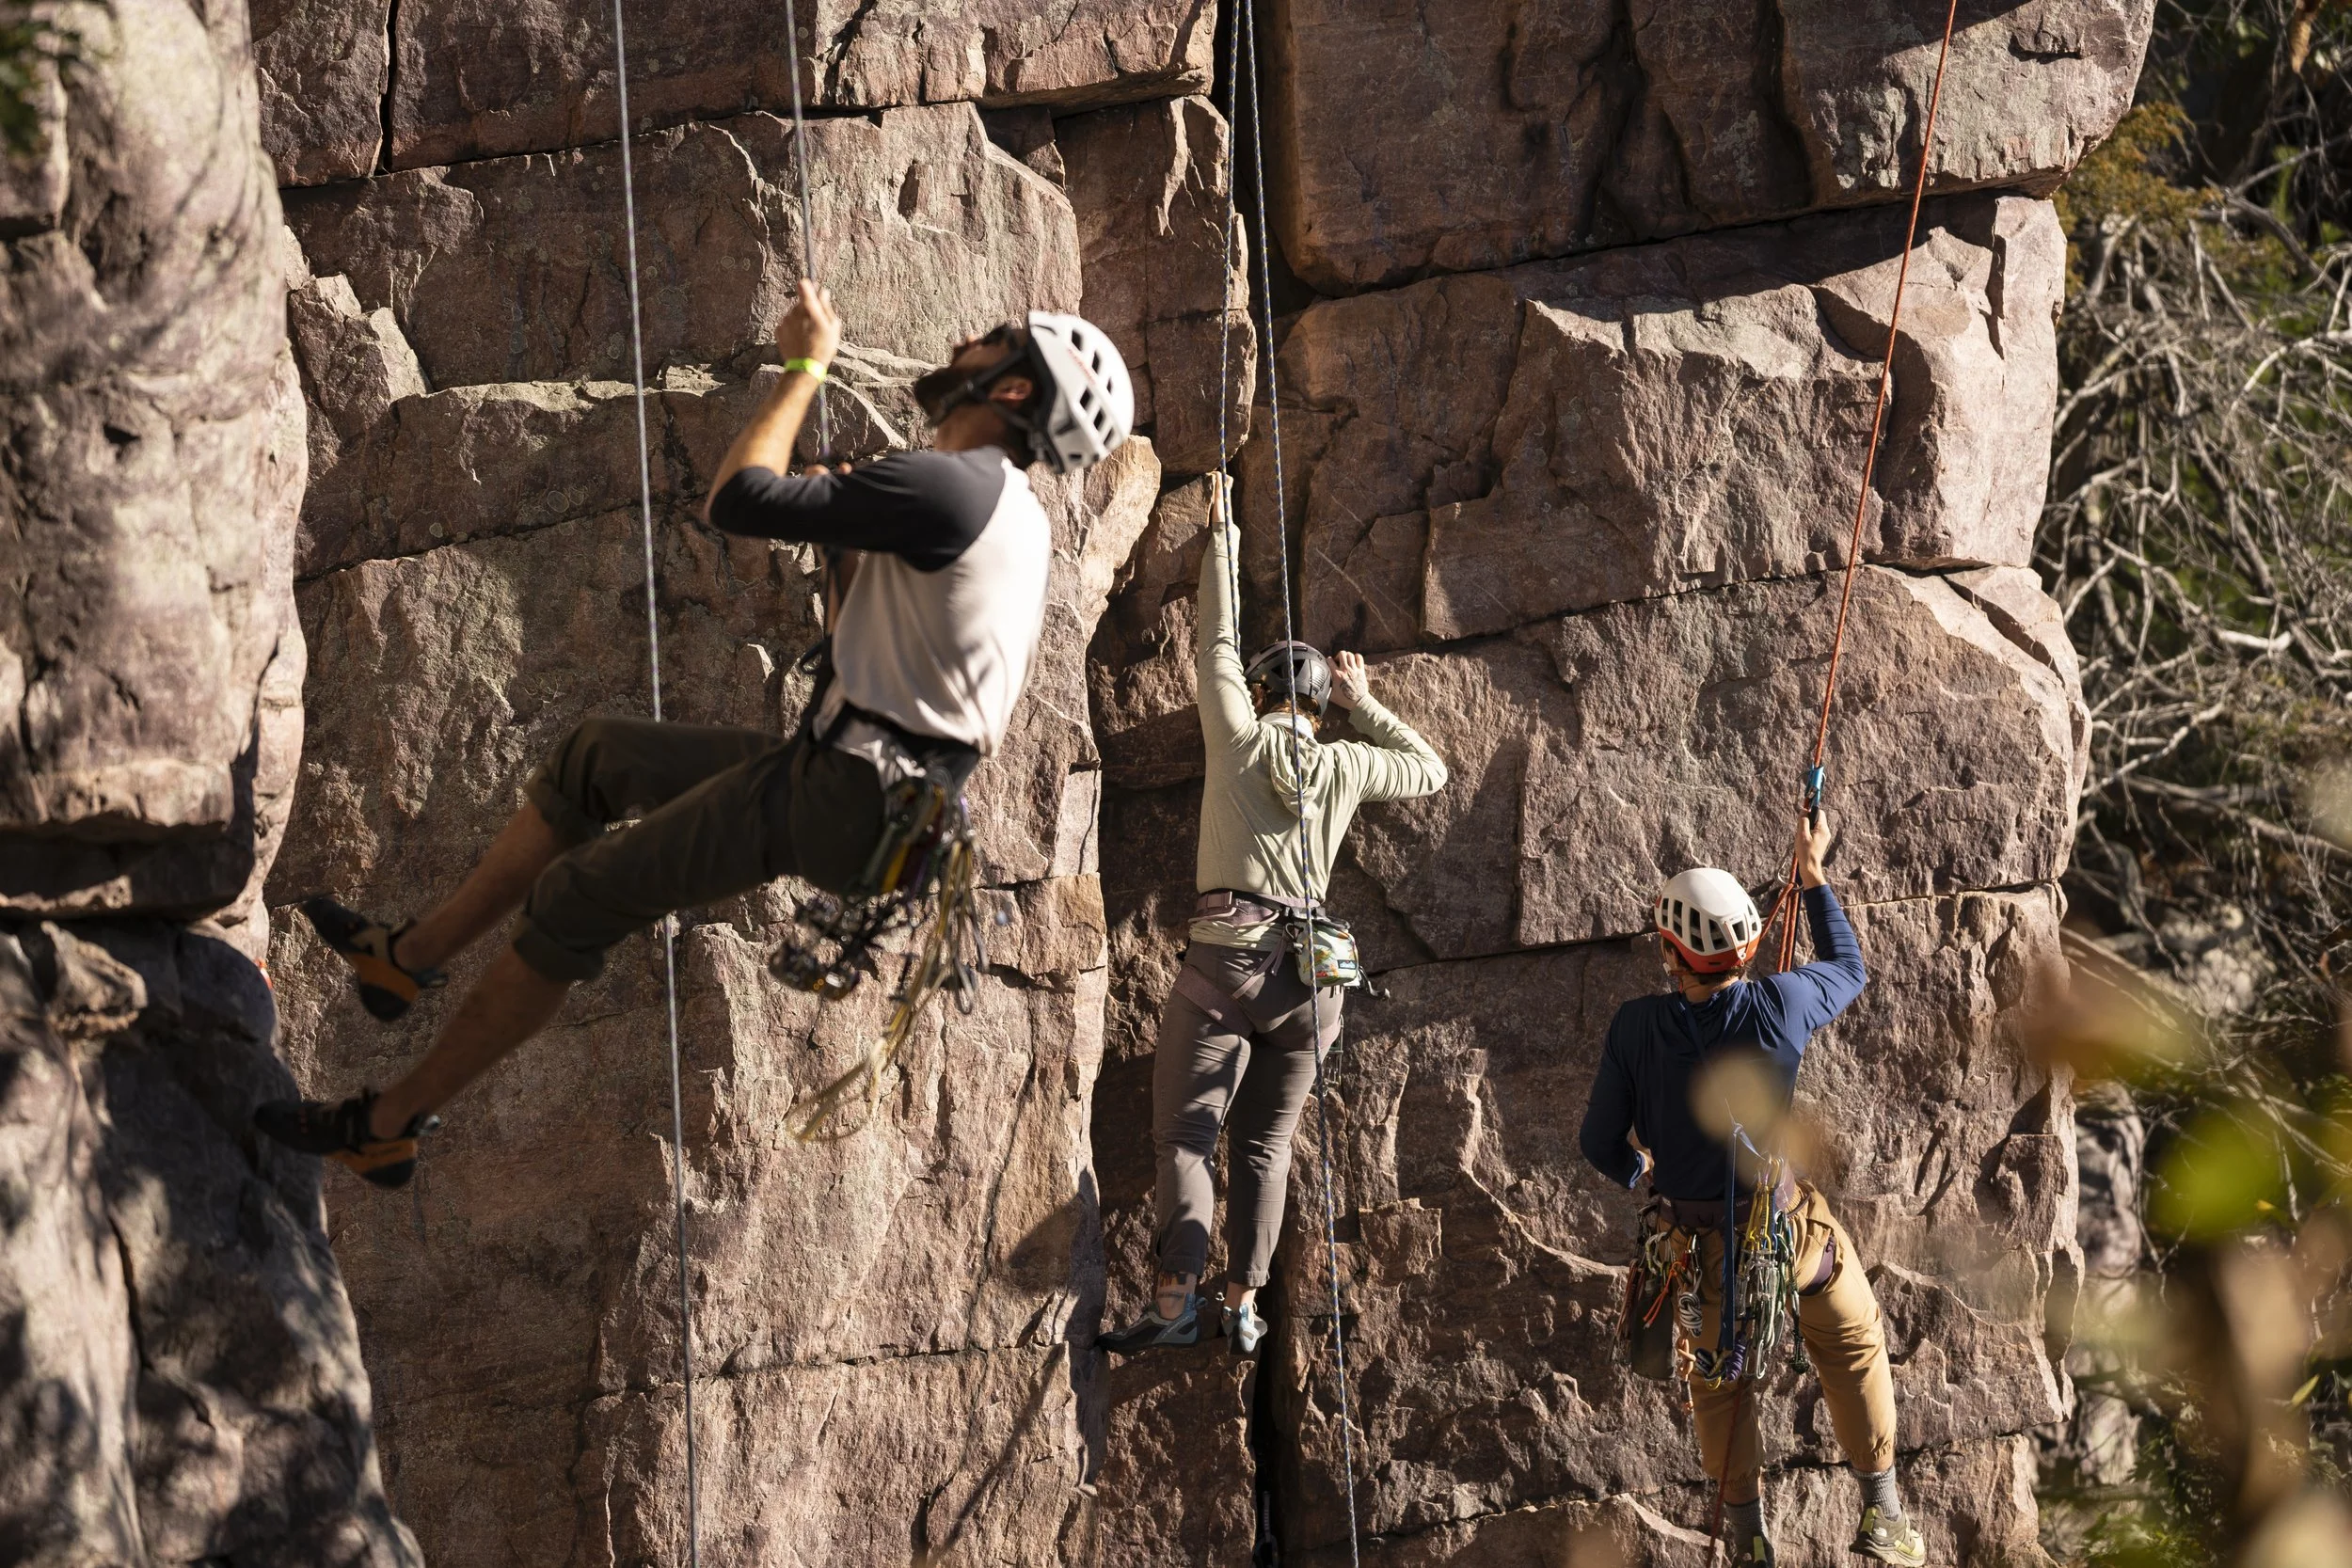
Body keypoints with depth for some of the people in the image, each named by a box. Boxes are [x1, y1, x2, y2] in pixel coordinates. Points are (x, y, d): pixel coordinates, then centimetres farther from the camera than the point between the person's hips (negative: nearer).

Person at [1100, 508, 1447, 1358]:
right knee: (1266, 1143, 12)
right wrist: (1364, 706, 30)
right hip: (1310, 972, 4)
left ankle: (1175, 1297, -15)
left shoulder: (1240, 740, 0)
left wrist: (1222, 548, 26)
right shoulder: (1346, 766, 8)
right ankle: (1244, 1302, 6)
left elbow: (1215, 648, 15)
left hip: (1227, 961, -3)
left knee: (1183, 1135, -3)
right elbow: (1430, 769, 26)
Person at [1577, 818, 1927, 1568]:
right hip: (1791, 1224, -1)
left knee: (1718, 1378, 25)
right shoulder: (1779, 1005, -23)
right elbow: (1848, 968, 2)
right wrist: (1813, 874, 14)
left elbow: (1600, 1143, -11)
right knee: (1854, 1345, 24)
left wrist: (1637, 1170, 13)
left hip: (1700, 1238, 1)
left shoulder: (1635, 1027, -22)